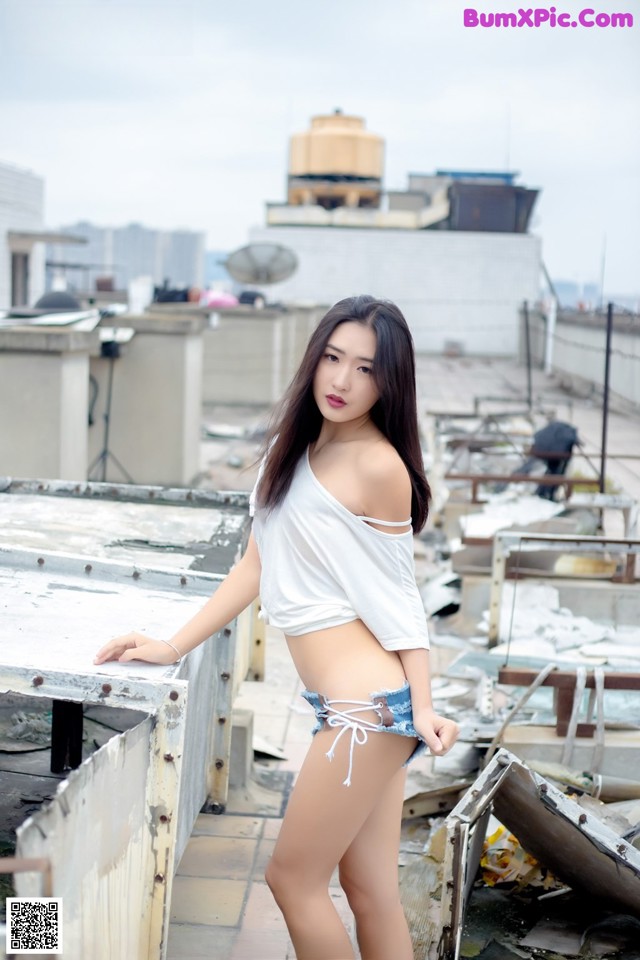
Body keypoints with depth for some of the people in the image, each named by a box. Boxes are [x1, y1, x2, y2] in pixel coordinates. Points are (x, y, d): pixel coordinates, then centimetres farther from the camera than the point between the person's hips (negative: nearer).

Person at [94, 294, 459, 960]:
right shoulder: (292, 448, 12)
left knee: (292, 878, 1)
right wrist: (174, 646, 10)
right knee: (371, 893, 12)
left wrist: (423, 706, -11)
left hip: (368, 705, -8)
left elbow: (396, 594, -7)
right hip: (341, 705, 8)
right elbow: (256, 564, 13)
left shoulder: (379, 464, -12)